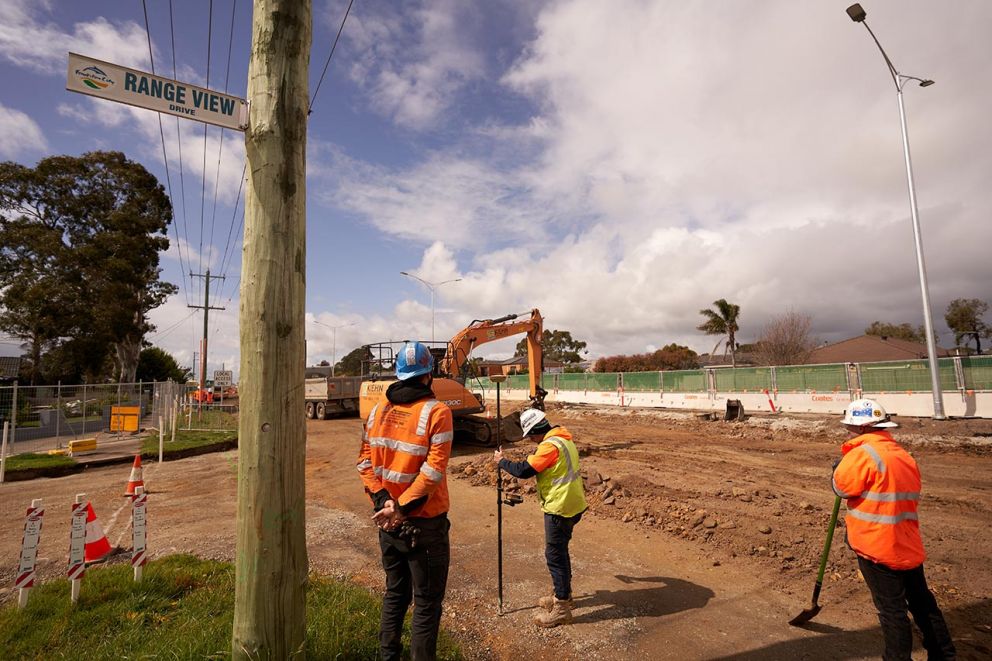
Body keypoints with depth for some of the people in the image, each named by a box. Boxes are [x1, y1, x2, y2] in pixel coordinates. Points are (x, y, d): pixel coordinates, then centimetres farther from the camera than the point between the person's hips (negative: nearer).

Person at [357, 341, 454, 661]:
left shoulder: (378, 410, 1)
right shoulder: (437, 411, -16)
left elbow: (365, 460, -1)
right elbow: (433, 470, -22)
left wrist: (383, 500, -7)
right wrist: (402, 507, -16)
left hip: (388, 522, 6)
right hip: (424, 523, -6)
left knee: (395, 592, 25)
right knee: (427, 601, 11)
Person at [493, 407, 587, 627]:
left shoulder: (550, 445, -23)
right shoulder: (563, 438, 7)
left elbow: (524, 470, -21)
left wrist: (501, 461, -8)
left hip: (560, 509, -10)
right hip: (572, 505, 10)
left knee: (555, 555, 1)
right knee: (560, 551, 21)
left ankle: (561, 609, 10)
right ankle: (563, 594, 36)